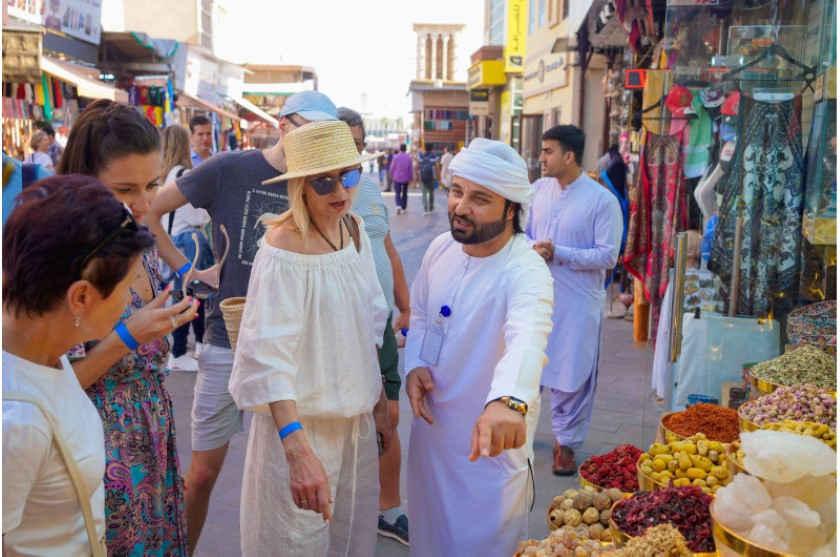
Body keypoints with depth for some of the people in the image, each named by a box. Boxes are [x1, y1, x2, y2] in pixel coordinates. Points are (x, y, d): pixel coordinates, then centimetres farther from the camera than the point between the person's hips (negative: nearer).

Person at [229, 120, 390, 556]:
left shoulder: (354, 229, 0)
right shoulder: (285, 250, -22)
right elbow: (269, 359, -28)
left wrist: (379, 401, 12)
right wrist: (298, 449, -37)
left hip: (355, 418, 7)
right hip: (301, 422, -6)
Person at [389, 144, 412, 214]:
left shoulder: (396, 157, -7)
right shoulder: (409, 157, -3)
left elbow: (392, 168, -4)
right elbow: (411, 169, 0)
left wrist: (392, 176, 11)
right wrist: (410, 178, 10)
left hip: (397, 178, -2)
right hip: (406, 179, 2)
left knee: (397, 193, 0)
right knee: (404, 194, 14)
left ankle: (398, 205, -23)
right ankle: (403, 208, 19)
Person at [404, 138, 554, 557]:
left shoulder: (524, 271, -26)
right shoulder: (441, 248, -5)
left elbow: (527, 338, -46)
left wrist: (509, 401, -66)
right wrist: (414, 364, -8)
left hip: (492, 439, -6)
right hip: (431, 424, 6)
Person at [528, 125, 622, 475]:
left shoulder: (602, 201, -11)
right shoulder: (538, 189, 3)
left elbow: (608, 256, -13)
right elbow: (521, 233, 10)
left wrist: (558, 253, -20)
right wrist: (533, 248, -13)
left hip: (577, 303, -4)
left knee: (571, 377, 6)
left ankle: (566, 442, 24)